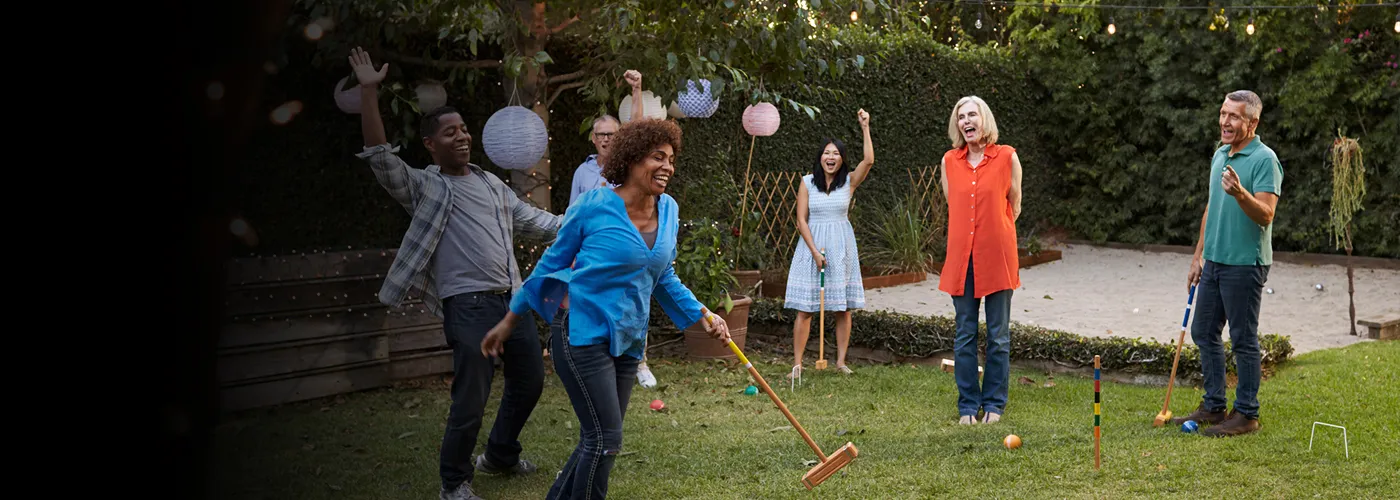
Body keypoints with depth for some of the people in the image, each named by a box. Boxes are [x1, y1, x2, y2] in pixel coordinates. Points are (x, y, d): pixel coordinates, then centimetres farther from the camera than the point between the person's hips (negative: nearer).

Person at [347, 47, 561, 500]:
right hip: (469, 305, -7)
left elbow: (532, 219, 26)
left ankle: (500, 456, 39)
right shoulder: (424, 187, 0)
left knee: (529, 382, 16)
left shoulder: (491, 184, 19)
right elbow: (381, 157, -13)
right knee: (470, 401, -8)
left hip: (513, 299, 7)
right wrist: (368, 92, -19)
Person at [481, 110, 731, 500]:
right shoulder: (593, 207, -11)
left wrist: (700, 315, 9)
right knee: (605, 440, -10)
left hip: (627, 342, 7)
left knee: (596, 442, 12)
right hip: (583, 333, -7)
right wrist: (509, 321, 4)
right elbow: (552, 264, 0)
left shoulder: (667, 210, 5)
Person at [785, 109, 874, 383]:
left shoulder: (849, 181, 2)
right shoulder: (807, 182, 1)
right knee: (804, 308, -4)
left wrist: (865, 128, -18)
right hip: (812, 245, -1)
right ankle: (797, 364, -3)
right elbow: (801, 221, -1)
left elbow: (869, 160, -16)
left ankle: (841, 361, 13)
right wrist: (815, 251, -10)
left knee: (843, 307, 4)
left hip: (841, 247, 1)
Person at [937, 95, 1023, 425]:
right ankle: (967, 405, 14)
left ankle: (994, 404, 14)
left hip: (997, 258, -2)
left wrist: (992, 235, 9)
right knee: (965, 335, 5)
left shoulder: (1007, 157, -1)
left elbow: (1014, 206, 8)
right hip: (961, 257, 2)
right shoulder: (949, 161, 6)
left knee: (998, 335, 4)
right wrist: (969, 236, 12)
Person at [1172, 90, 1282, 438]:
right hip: (1214, 261, 9)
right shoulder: (1219, 155, 13)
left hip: (1245, 263, -9)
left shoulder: (1264, 160, -13)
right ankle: (1213, 406, 23)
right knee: (1203, 332, 12)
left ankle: (1246, 415, 8)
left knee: (1244, 340, -1)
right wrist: (1199, 255, 20)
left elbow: (1265, 215, -22)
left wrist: (1240, 192, -39)